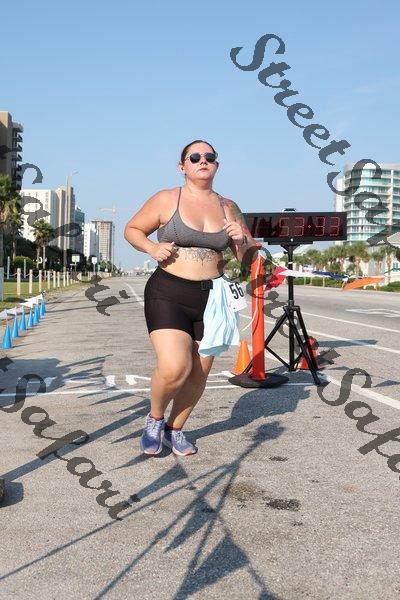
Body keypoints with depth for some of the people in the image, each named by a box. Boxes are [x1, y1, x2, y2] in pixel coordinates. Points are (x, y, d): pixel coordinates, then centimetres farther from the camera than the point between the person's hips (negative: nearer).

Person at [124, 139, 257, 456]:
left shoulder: (228, 207, 8)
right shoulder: (166, 200, -2)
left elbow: (248, 255, 14)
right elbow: (132, 230, 8)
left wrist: (241, 241, -9)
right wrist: (152, 248, -12)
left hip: (212, 297, 4)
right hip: (168, 293, -4)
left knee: (199, 374, 8)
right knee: (174, 368, -19)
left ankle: (174, 429, 33)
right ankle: (155, 417, 13)